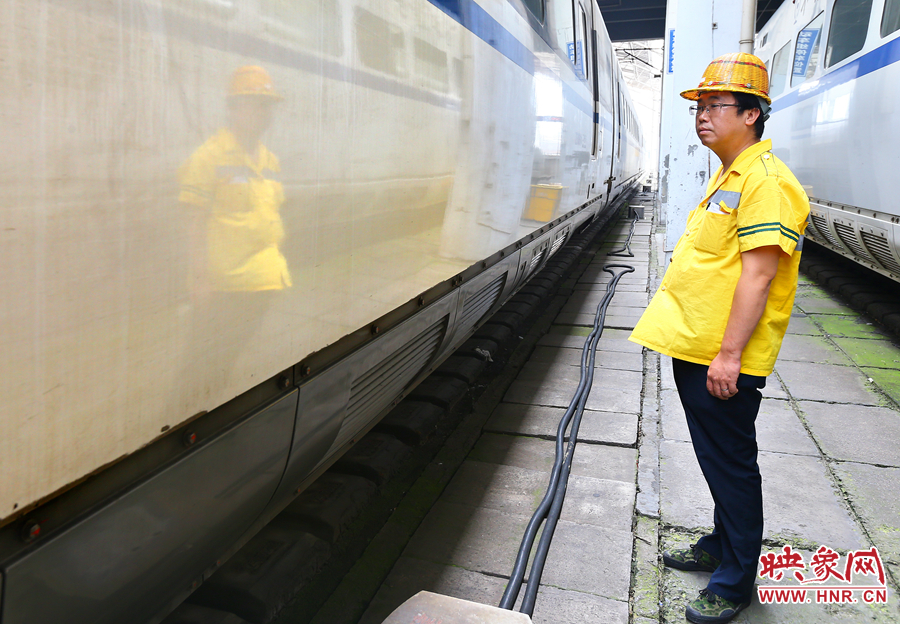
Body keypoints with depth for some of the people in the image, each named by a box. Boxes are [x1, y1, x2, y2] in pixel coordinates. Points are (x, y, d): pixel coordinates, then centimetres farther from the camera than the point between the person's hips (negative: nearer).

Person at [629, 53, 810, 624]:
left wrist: (728, 353, -24)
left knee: (730, 466, 3)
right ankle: (721, 547, 38)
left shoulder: (766, 180, -16)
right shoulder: (727, 177, 16)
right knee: (716, 460, 21)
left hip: (724, 361, -10)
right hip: (695, 349, 10)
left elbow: (757, 275, -23)